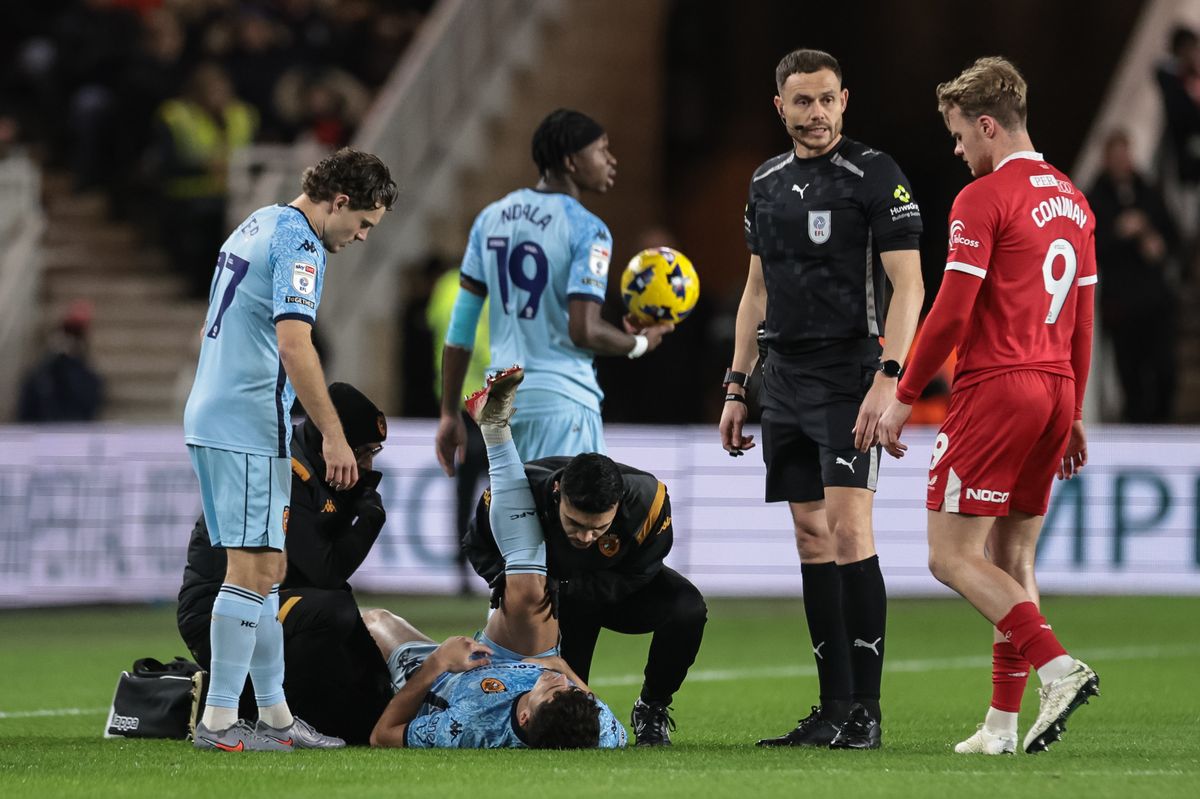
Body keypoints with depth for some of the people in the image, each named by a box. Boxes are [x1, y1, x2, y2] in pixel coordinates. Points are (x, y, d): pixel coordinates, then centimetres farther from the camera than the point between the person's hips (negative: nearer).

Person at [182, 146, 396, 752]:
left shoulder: (258, 226, 18)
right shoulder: (298, 244, -13)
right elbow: (294, 345, -23)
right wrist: (333, 436, -23)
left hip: (209, 418, 10)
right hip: (250, 428, -10)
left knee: (265, 568, 12)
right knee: (254, 569, -8)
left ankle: (274, 714, 15)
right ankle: (219, 720, -9)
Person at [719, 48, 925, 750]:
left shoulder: (876, 176, -7)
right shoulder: (768, 183, 14)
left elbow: (908, 285, -11)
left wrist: (886, 381, -21)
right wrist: (737, 387, 17)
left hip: (849, 376, -7)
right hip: (786, 382, 7)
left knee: (849, 530, -14)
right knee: (812, 537, 6)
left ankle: (866, 711, -12)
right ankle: (834, 709, 8)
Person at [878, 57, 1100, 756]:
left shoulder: (984, 199, -10)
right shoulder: (1073, 200, 14)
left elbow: (952, 312, -14)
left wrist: (904, 398, -6)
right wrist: (1074, 415, 24)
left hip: (995, 388, -8)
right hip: (1054, 389, 8)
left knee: (953, 557, -5)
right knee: (1012, 560, 11)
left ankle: (1057, 665, -20)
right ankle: (1003, 723, 9)